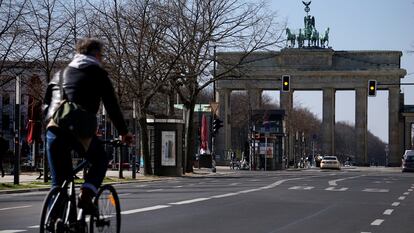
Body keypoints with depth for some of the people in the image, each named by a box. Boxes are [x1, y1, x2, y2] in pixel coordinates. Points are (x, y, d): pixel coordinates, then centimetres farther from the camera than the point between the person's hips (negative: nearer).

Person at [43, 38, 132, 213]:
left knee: (58, 182, 13)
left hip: (54, 130, 4)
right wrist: (123, 132, 16)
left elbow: (45, 104, 25)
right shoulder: (98, 73, 11)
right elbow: (112, 106, 9)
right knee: (100, 161, 22)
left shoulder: (61, 73, 25)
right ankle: (86, 195, -1)